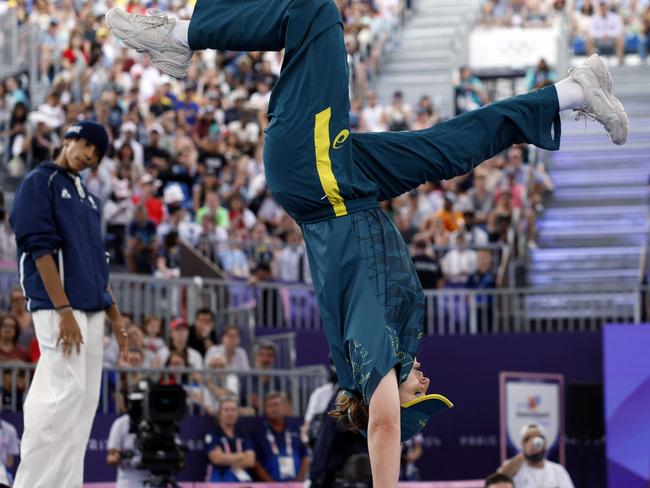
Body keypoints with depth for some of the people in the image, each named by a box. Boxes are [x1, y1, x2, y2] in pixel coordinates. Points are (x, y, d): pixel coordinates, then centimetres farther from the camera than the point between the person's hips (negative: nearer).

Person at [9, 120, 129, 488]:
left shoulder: (88, 197, 21)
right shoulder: (40, 182, -3)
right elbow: (41, 248, -13)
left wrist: (115, 316, 17)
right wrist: (63, 310, -21)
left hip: (92, 310, 9)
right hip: (59, 306, -9)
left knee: (86, 398, 5)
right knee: (64, 393, -16)